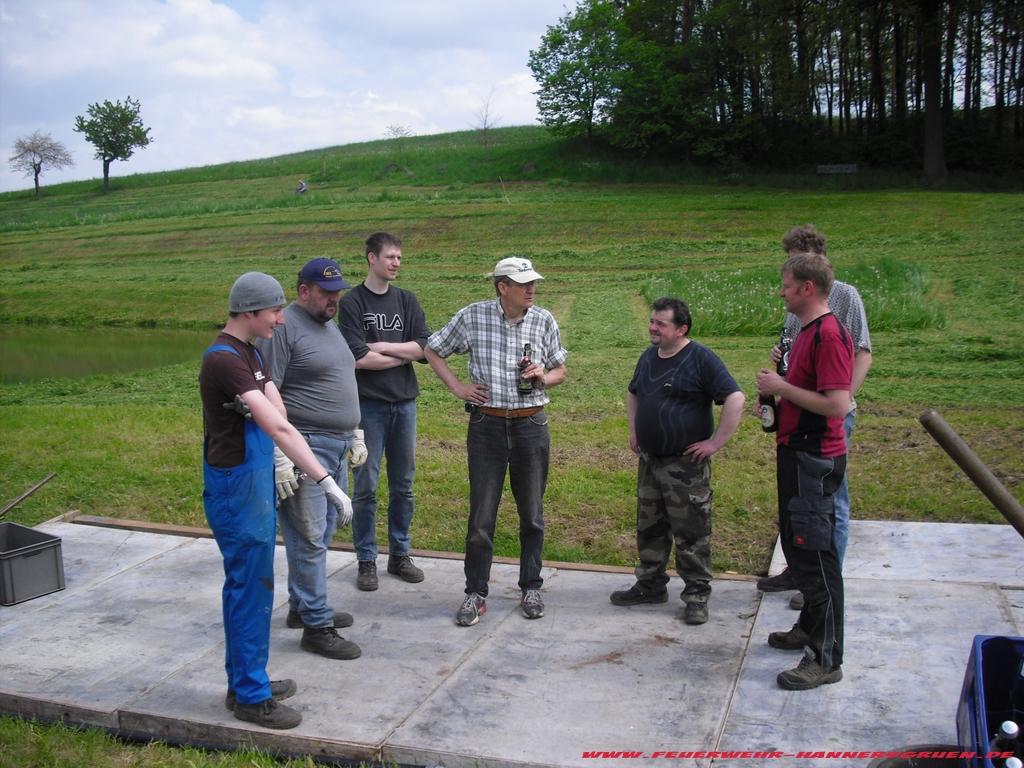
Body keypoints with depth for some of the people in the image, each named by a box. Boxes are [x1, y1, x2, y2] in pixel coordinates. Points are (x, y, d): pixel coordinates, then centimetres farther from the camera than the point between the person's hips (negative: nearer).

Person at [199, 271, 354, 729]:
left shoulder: (249, 354, 11)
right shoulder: (224, 360, -22)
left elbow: (278, 414, 4)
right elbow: (277, 427, -28)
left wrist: (294, 466, -8)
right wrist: (326, 481, -30)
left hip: (255, 484, 10)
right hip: (236, 489, -10)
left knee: (250, 585, 18)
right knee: (250, 588, 0)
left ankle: (246, 681, 31)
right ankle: (250, 696, 13)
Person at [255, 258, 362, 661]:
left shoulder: (330, 326, 17)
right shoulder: (283, 328, -12)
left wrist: (354, 435, 23)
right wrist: (279, 458, -20)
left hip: (337, 447, 9)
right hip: (305, 447, -9)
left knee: (322, 533, 16)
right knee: (308, 539, -3)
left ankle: (303, 606, 30)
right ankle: (316, 625, 5)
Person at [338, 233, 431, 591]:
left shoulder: (407, 301, 9)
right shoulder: (352, 302, -4)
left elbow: (426, 348, -4)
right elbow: (358, 358, -14)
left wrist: (381, 347, -10)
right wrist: (404, 355, -4)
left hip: (404, 403, 4)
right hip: (368, 404, -4)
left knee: (403, 485, 11)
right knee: (366, 487, 2)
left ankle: (400, 554, 23)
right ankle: (367, 561, 13)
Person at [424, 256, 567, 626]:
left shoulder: (544, 321, 1)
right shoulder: (473, 316, -4)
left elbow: (560, 371, 12)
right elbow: (432, 351, 8)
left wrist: (543, 377, -10)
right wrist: (458, 388, -1)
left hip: (531, 425, 2)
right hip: (487, 425, -1)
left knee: (532, 513, 10)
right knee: (481, 515, 2)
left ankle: (531, 588, 27)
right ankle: (476, 595, 14)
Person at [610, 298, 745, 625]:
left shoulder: (700, 359, -14)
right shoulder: (649, 356, 9)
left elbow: (735, 398, -21)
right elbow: (633, 394, 27)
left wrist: (716, 442, -20)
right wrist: (634, 431, 17)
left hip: (686, 465, -7)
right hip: (649, 461, 7)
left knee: (691, 534, 1)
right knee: (649, 528, 17)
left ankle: (697, 596, 13)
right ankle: (651, 585, 31)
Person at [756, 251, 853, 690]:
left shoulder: (830, 334, -19)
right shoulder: (807, 332, 13)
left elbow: (837, 404, -26)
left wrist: (782, 387, -18)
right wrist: (777, 394, 7)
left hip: (815, 458, -11)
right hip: (796, 452, 11)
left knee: (815, 554, -5)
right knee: (796, 545, 21)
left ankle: (827, 659, 4)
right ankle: (810, 629, 37)